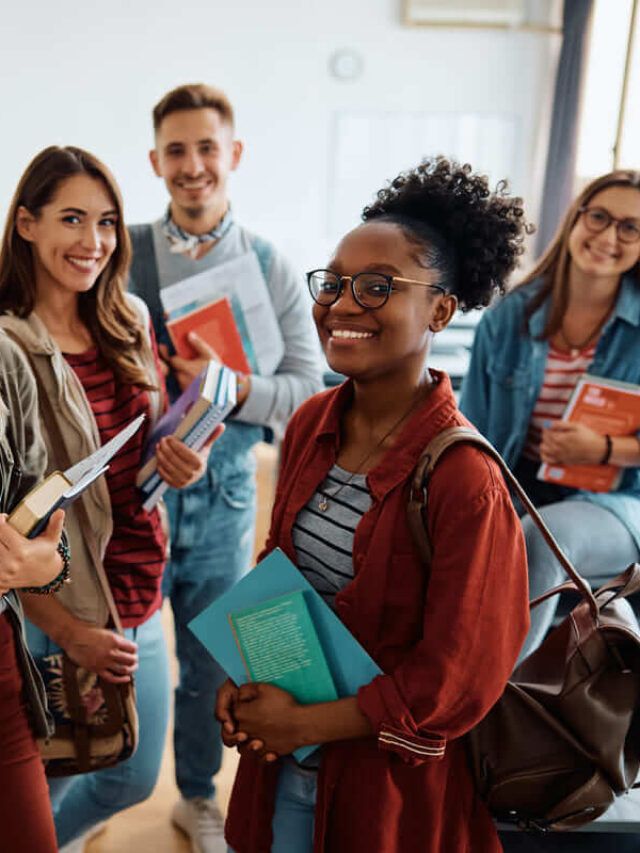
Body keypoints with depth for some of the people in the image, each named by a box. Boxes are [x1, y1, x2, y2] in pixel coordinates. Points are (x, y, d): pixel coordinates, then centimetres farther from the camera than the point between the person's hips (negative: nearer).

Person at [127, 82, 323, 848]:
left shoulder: (273, 271, 1)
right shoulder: (120, 255, -2)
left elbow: (310, 390, -4)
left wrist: (234, 387, -20)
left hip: (224, 495, 1)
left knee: (210, 663, 17)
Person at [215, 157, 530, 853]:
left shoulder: (463, 478, -26)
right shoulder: (312, 423, -6)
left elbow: (453, 684, -21)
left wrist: (300, 724, -15)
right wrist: (243, 680, -5)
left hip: (389, 778, -5)